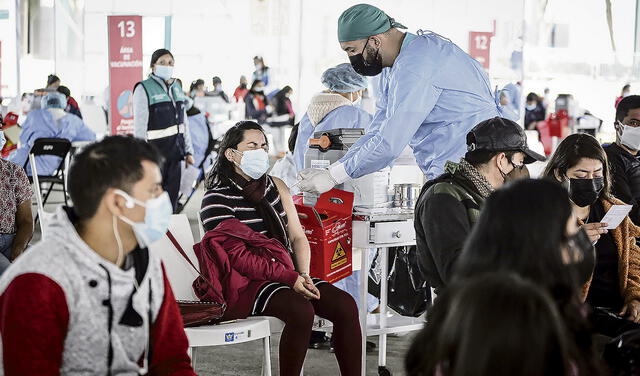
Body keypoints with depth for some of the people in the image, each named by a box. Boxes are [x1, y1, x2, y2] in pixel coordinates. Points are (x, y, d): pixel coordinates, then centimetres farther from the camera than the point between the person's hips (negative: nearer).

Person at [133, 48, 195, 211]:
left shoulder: (177, 88, 13)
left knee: (172, 197, 8)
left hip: (175, 150, 6)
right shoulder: (144, 89, -8)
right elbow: (139, 126, -12)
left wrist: (188, 150, 13)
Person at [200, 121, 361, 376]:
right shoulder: (216, 199, -6)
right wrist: (291, 278, -22)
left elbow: (298, 237, 12)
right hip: (244, 283, -7)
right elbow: (236, 256, -15)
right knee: (301, 311, -33)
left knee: (345, 305, -16)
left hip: (290, 275, 7)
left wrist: (303, 275, -8)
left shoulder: (276, 186, 15)